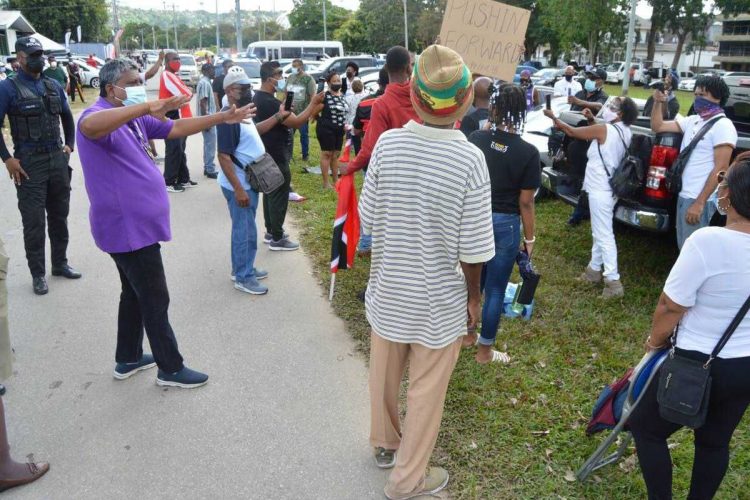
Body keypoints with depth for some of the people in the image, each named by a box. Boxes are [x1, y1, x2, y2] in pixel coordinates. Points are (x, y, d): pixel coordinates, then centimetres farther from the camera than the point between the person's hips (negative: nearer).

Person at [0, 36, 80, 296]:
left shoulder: (54, 86, 9)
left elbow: (67, 117, 22)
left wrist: (69, 145, 12)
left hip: (58, 159, 5)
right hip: (29, 163, -5)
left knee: (59, 215, 14)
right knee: (34, 221, 1)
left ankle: (60, 263, 28)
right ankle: (38, 273, 12)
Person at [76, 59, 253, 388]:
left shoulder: (135, 118, 10)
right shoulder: (99, 115, -18)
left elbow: (178, 129, 15)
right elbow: (89, 127, -43)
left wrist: (222, 118, 12)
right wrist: (149, 107, -52)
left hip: (136, 224, 10)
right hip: (128, 228, -10)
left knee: (135, 294, 20)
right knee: (155, 300, 1)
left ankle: (128, 359, 35)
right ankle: (171, 368, 16)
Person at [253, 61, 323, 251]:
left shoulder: (259, 98, 9)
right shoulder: (270, 102, -25)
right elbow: (296, 122, -24)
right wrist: (313, 103, -17)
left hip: (268, 154, 10)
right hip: (276, 157, -10)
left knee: (270, 194, 18)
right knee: (279, 197, -2)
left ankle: (271, 231, 29)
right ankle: (277, 239, 6)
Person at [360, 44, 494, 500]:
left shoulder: (387, 144, -13)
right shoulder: (469, 159, -21)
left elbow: (368, 219, -3)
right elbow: (474, 249, -16)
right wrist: (473, 296, 1)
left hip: (389, 289, 4)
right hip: (438, 298, -3)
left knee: (385, 374, 25)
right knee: (426, 390, 15)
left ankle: (386, 443, 50)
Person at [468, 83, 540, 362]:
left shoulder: (476, 139, -6)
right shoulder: (528, 153, -14)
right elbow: (525, 202, -10)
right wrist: (530, 238, 1)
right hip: (505, 225, -4)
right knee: (495, 289, 9)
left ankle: (468, 335, 38)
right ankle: (485, 351, 23)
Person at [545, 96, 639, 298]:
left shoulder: (604, 129, -18)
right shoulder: (625, 133, 6)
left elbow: (572, 131, -9)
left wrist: (553, 117, 3)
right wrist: (593, 120, 15)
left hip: (601, 190, -9)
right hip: (609, 188, 9)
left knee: (604, 234, -7)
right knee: (599, 232, 19)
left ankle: (613, 281, -5)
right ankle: (594, 270, 31)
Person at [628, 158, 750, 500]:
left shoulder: (708, 241, -26)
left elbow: (671, 306, -17)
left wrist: (655, 340, -1)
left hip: (697, 365, -6)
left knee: (647, 429, 15)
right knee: (715, 441, 24)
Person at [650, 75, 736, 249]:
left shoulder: (723, 126, -11)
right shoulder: (692, 120, 12)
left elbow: (721, 169, -17)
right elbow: (657, 126, 18)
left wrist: (699, 203, -20)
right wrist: (658, 102, 1)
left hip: (699, 199, -8)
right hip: (684, 195, 8)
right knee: (683, 246, 16)